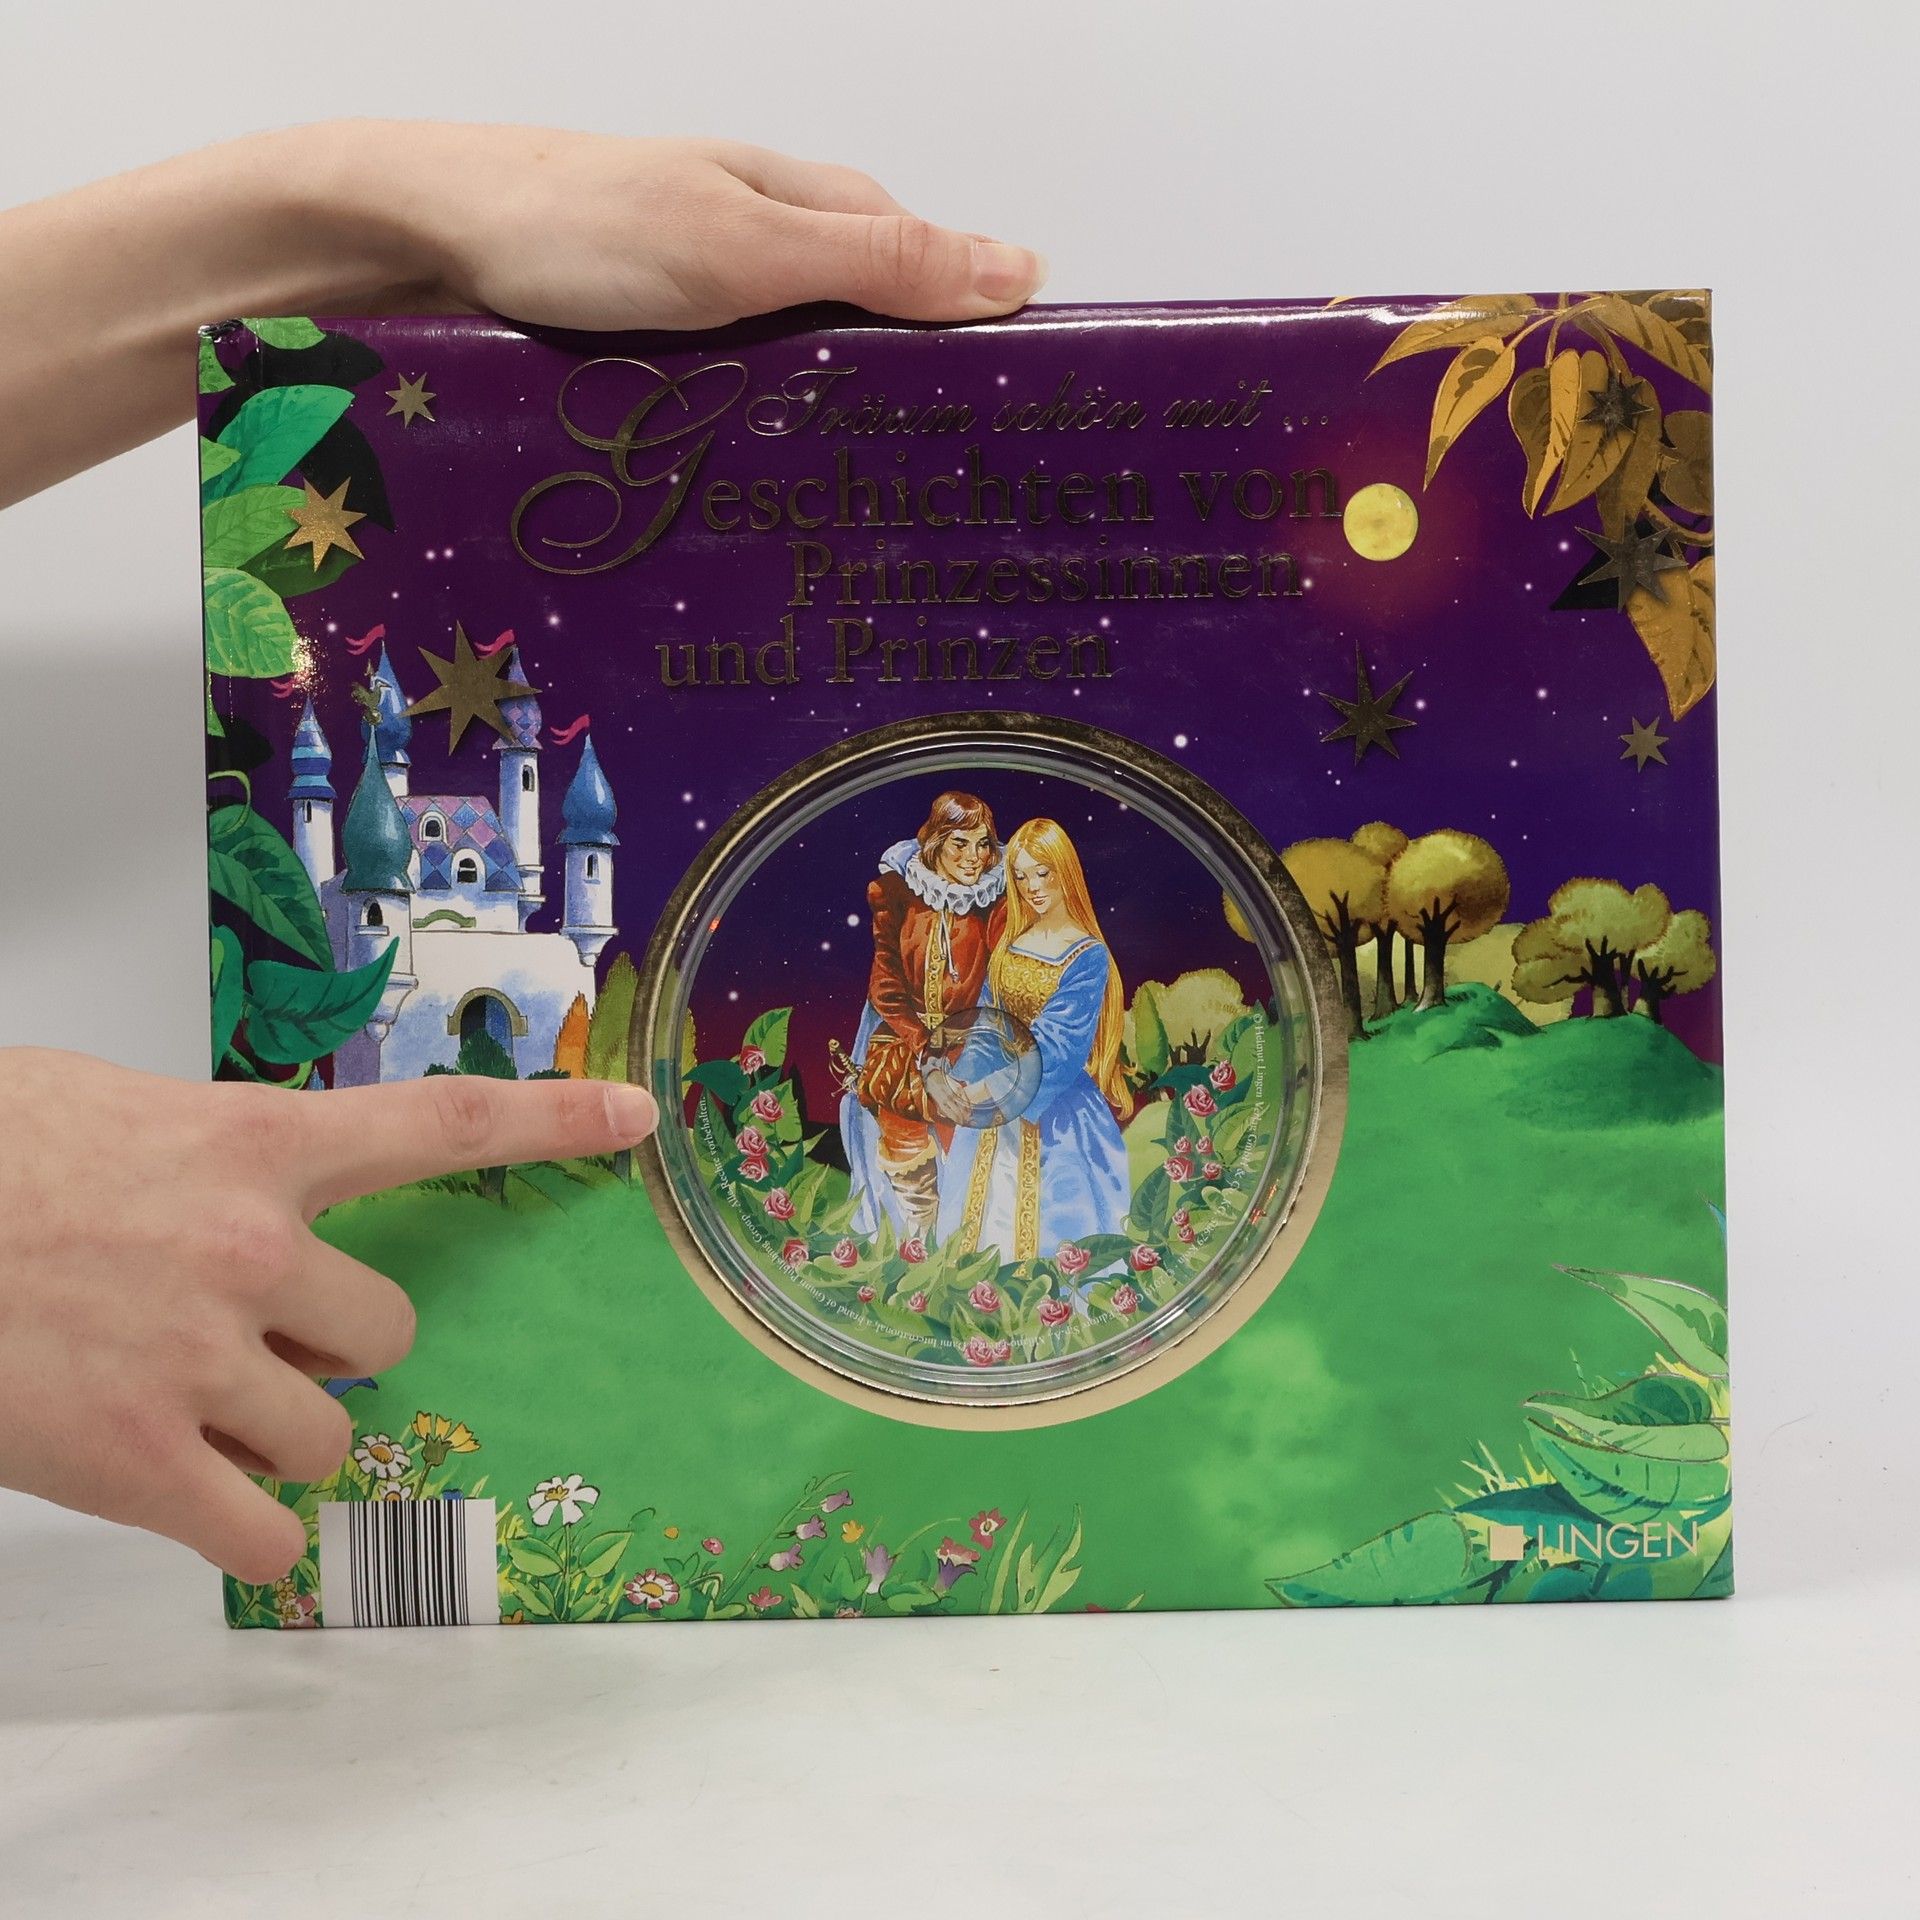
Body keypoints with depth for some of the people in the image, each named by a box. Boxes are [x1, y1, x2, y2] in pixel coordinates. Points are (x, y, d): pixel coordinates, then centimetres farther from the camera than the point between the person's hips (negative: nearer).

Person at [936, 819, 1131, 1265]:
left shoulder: (1088, 955, -12)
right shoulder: (1010, 941, 7)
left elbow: (1057, 1044, -18)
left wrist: (987, 1089, -20)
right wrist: (964, 1079, -8)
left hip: (1054, 1109, -5)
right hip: (995, 1104, 6)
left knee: (1045, 1219, 2)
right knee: (985, 1209, 11)